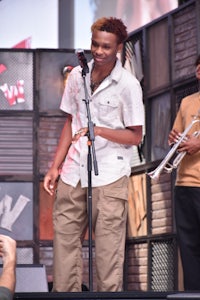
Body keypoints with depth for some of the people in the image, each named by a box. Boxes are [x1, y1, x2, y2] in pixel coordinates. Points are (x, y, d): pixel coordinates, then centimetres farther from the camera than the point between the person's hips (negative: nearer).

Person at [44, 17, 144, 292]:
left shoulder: (128, 85, -7)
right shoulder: (77, 75, 7)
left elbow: (135, 136, -4)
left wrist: (100, 131, -19)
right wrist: (55, 166, 11)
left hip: (110, 176, -5)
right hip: (74, 172, 5)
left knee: (108, 246, -6)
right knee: (64, 238, 4)